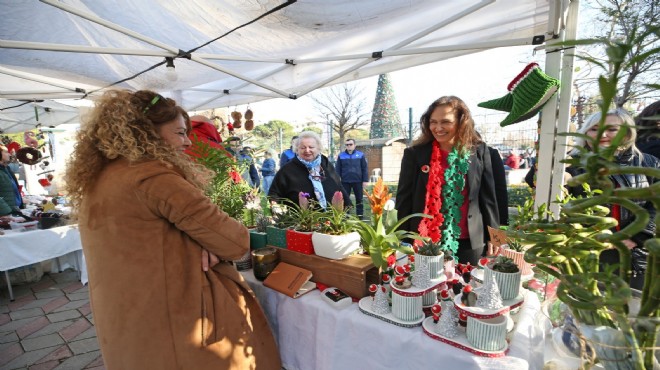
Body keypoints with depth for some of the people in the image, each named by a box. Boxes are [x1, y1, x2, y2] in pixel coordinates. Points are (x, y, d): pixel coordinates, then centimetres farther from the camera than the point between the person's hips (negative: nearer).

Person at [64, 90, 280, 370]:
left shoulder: (93, 181, 6)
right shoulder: (153, 176, -23)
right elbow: (235, 241, -21)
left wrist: (198, 245, -9)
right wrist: (207, 245, 2)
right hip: (176, 328, -9)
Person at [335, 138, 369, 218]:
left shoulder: (360, 155, 1)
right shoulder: (341, 156, 4)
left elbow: (365, 168, 1)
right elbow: (338, 169, 4)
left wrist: (365, 180, -4)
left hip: (358, 181, 0)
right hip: (345, 182, 1)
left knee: (359, 199, 8)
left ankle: (360, 216, 18)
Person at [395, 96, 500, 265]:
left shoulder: (479, 152, 0)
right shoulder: (414, 154, -4)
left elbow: (488, 197, 6)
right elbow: (404, 199, -2)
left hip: (469, 242, 2)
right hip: (425, 242, -1)